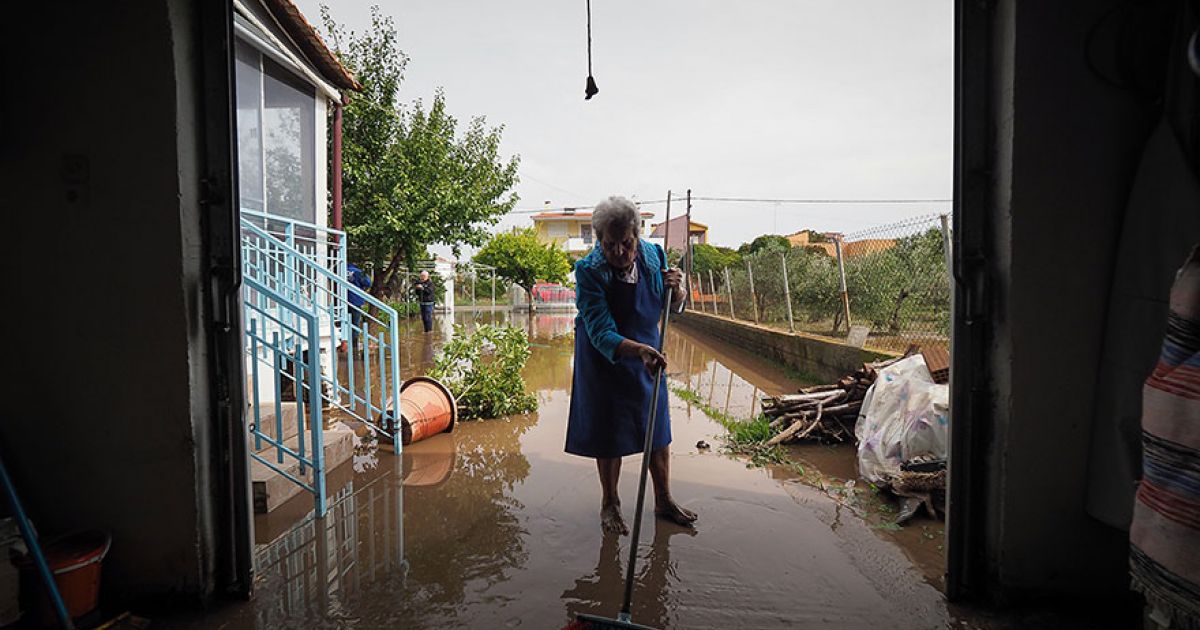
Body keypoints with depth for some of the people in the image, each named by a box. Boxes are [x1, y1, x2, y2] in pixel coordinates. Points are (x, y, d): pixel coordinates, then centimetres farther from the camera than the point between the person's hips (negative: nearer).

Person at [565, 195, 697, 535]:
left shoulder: (653, 255, -12)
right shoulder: (589, 271, -25)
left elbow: (673, 308, 2)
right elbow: (601, 334, -30)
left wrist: (676, 290, -22)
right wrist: (639, 350, -47)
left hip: (648, 355, 4)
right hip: (604, 361, -4)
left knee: (657, 429, 14)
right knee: (609, 433, 9)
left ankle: (664, 501, 34)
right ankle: (610, 504, 32)